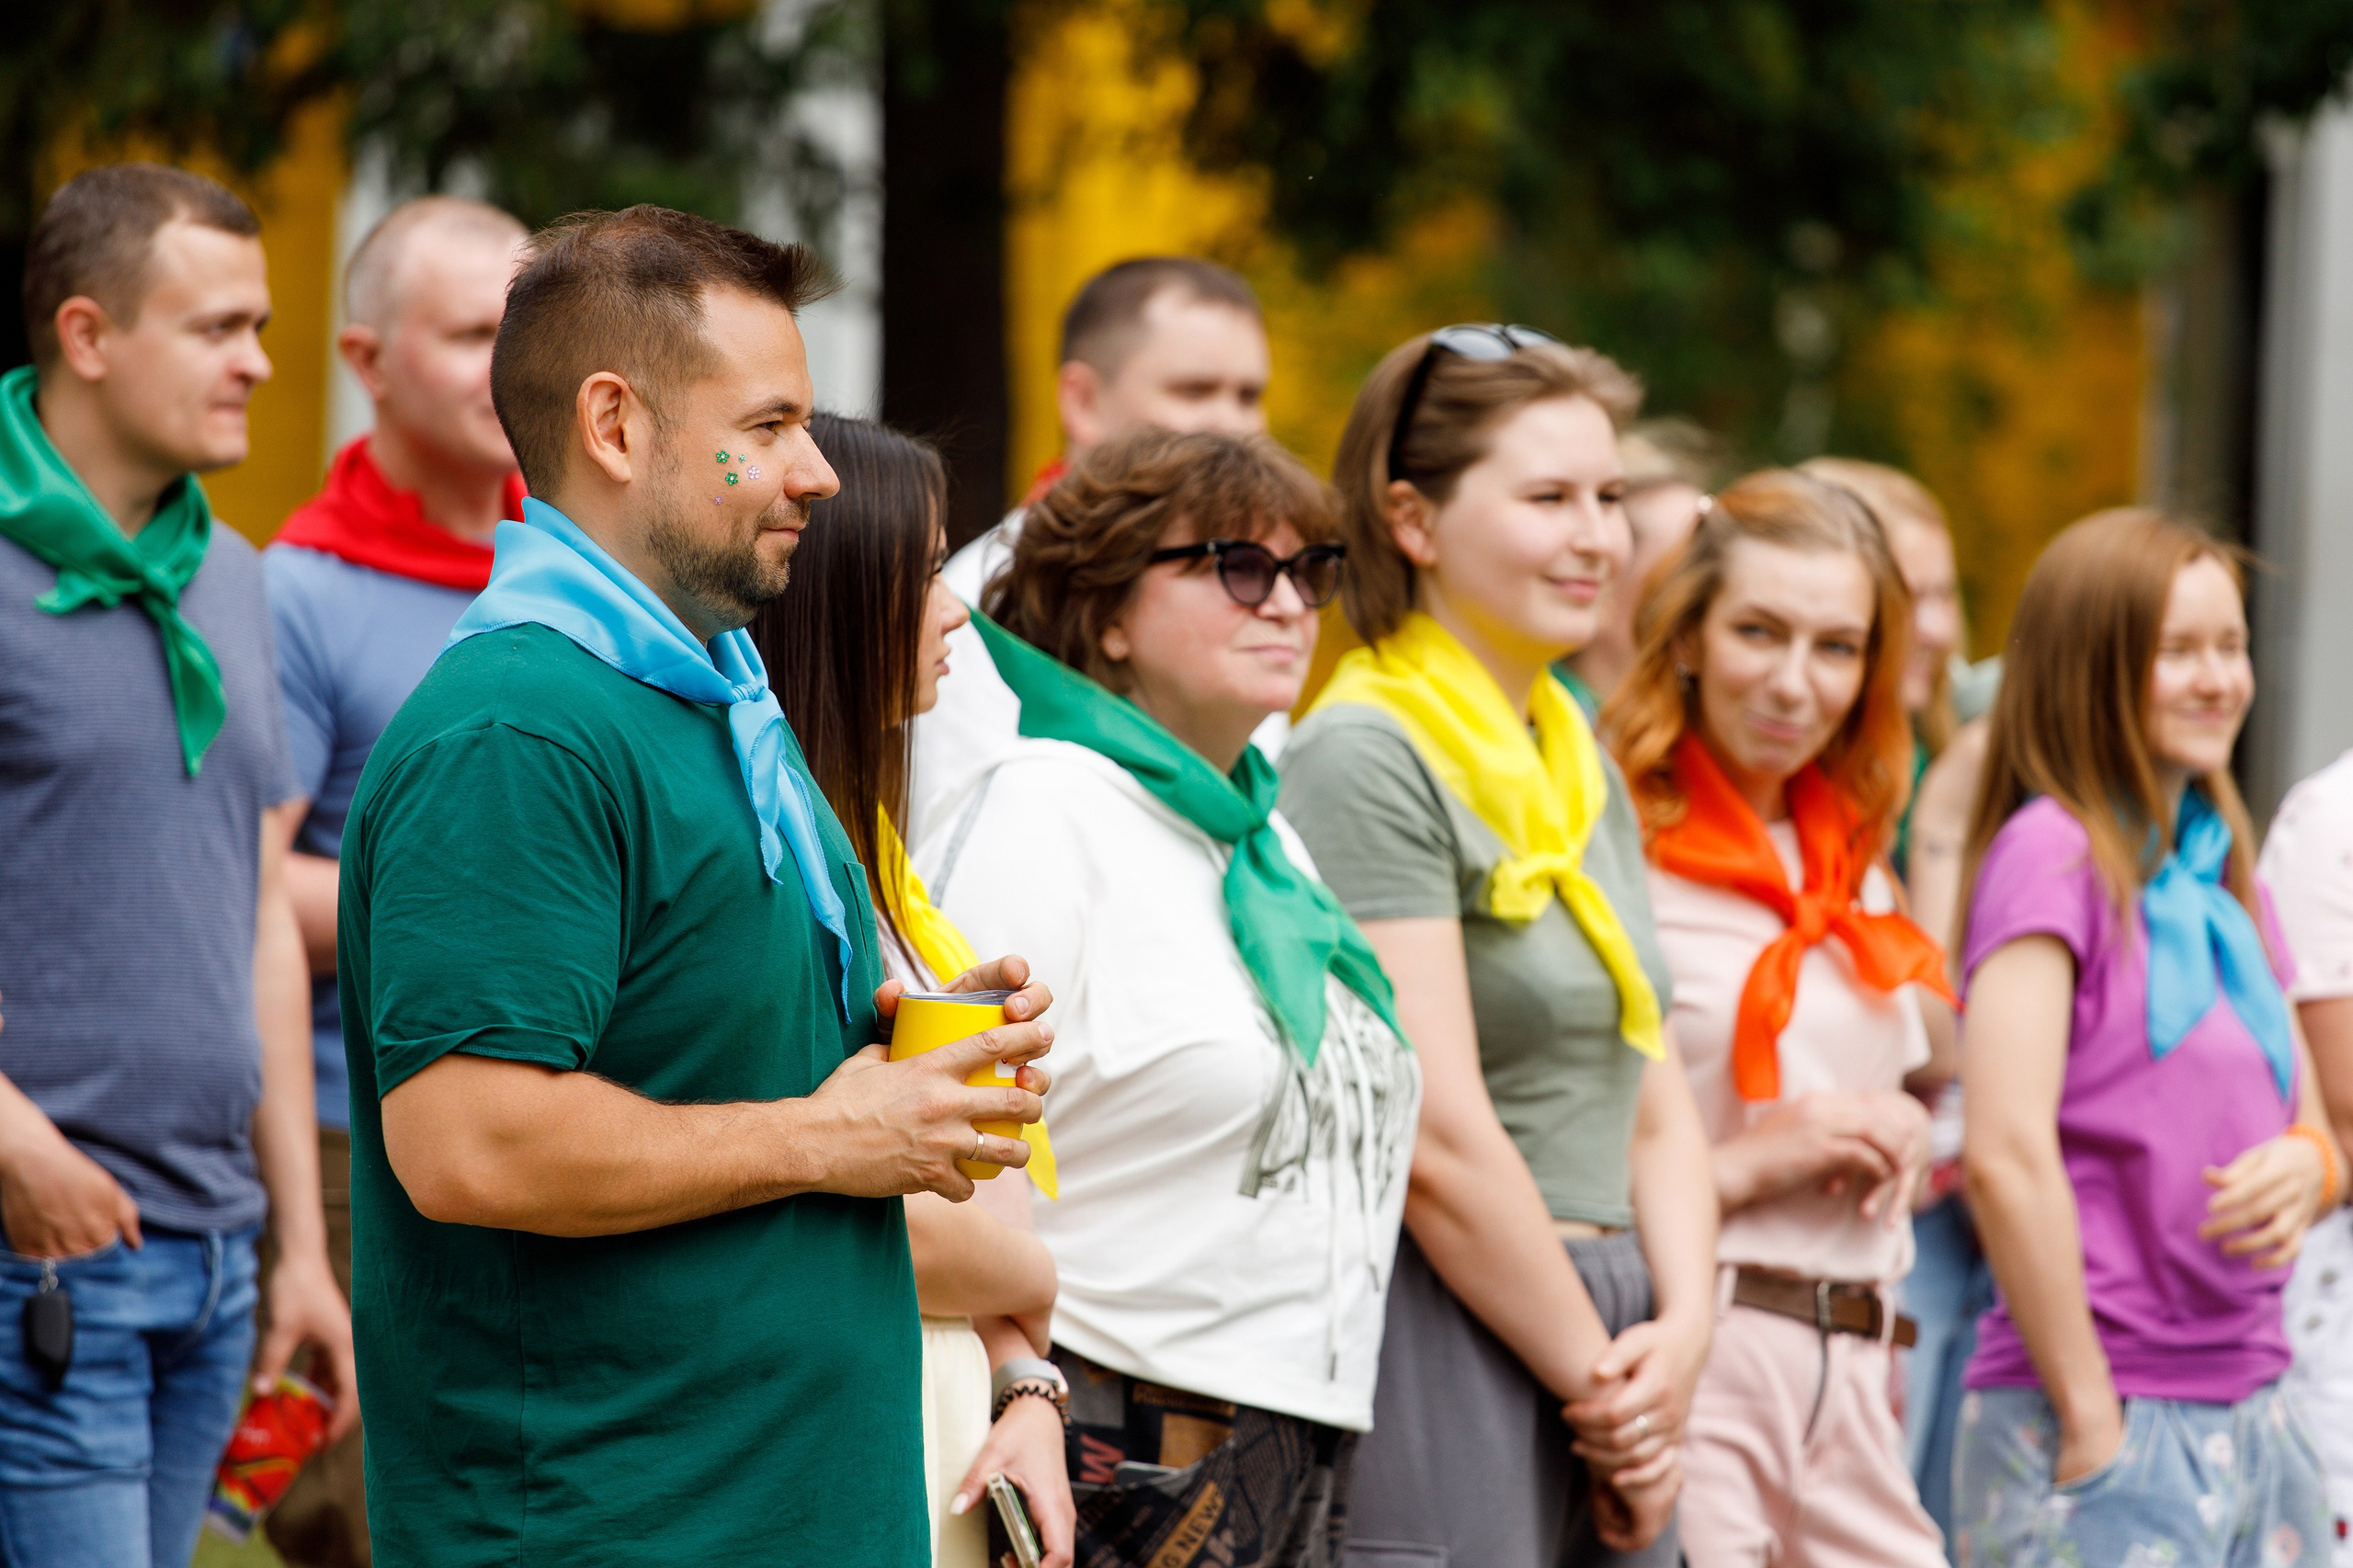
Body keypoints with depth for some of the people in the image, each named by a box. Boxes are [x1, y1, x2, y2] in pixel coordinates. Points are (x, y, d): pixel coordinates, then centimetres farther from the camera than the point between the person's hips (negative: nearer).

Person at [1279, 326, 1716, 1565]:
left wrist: (1680, 1334, -1)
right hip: (1446, 1341, -8)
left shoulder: (1581, 766, 16)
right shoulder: (1366, 757, -10)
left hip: (1592, 1331, 8)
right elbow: (1437, 1139, -15)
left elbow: (1653, 1101, 15)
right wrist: (1602, 1380, -9)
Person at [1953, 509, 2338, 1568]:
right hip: (2110, 1431, -7)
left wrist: (2303, 1167, -4)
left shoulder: (2226, 872, 15)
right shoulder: (2053, 852, -9)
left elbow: (2309, 1119, 20)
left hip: (2253, 1424, 7)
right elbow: (2006, 1153, -17)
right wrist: (2091, 1420, -15)